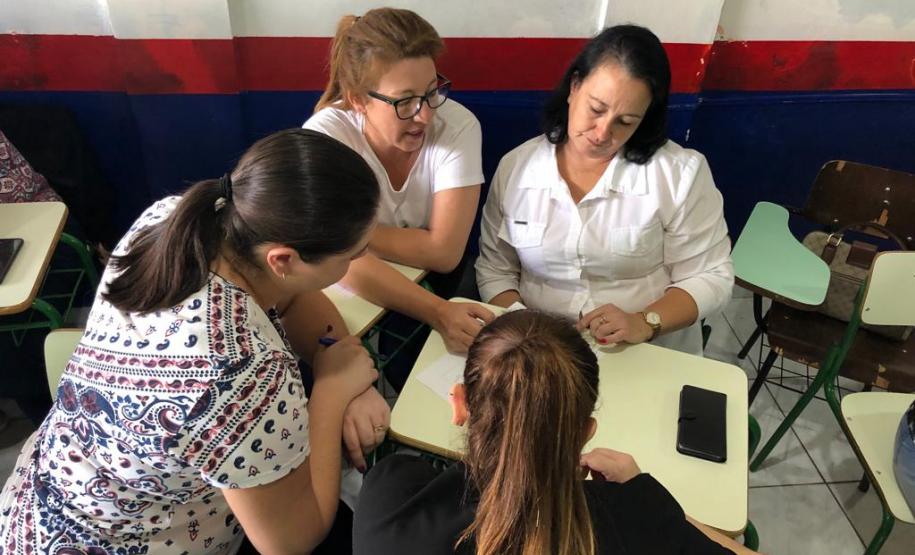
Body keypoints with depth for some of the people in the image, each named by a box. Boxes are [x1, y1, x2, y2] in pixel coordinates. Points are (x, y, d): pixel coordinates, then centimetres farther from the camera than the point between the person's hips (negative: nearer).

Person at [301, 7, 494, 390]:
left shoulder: (458, 125, -18)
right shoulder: (325, 135, -21)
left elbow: (443, 251, -21)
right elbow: (346, 261, -30)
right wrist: (437, 312, -42)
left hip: (438, 285, 1)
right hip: (356, 294, 0)